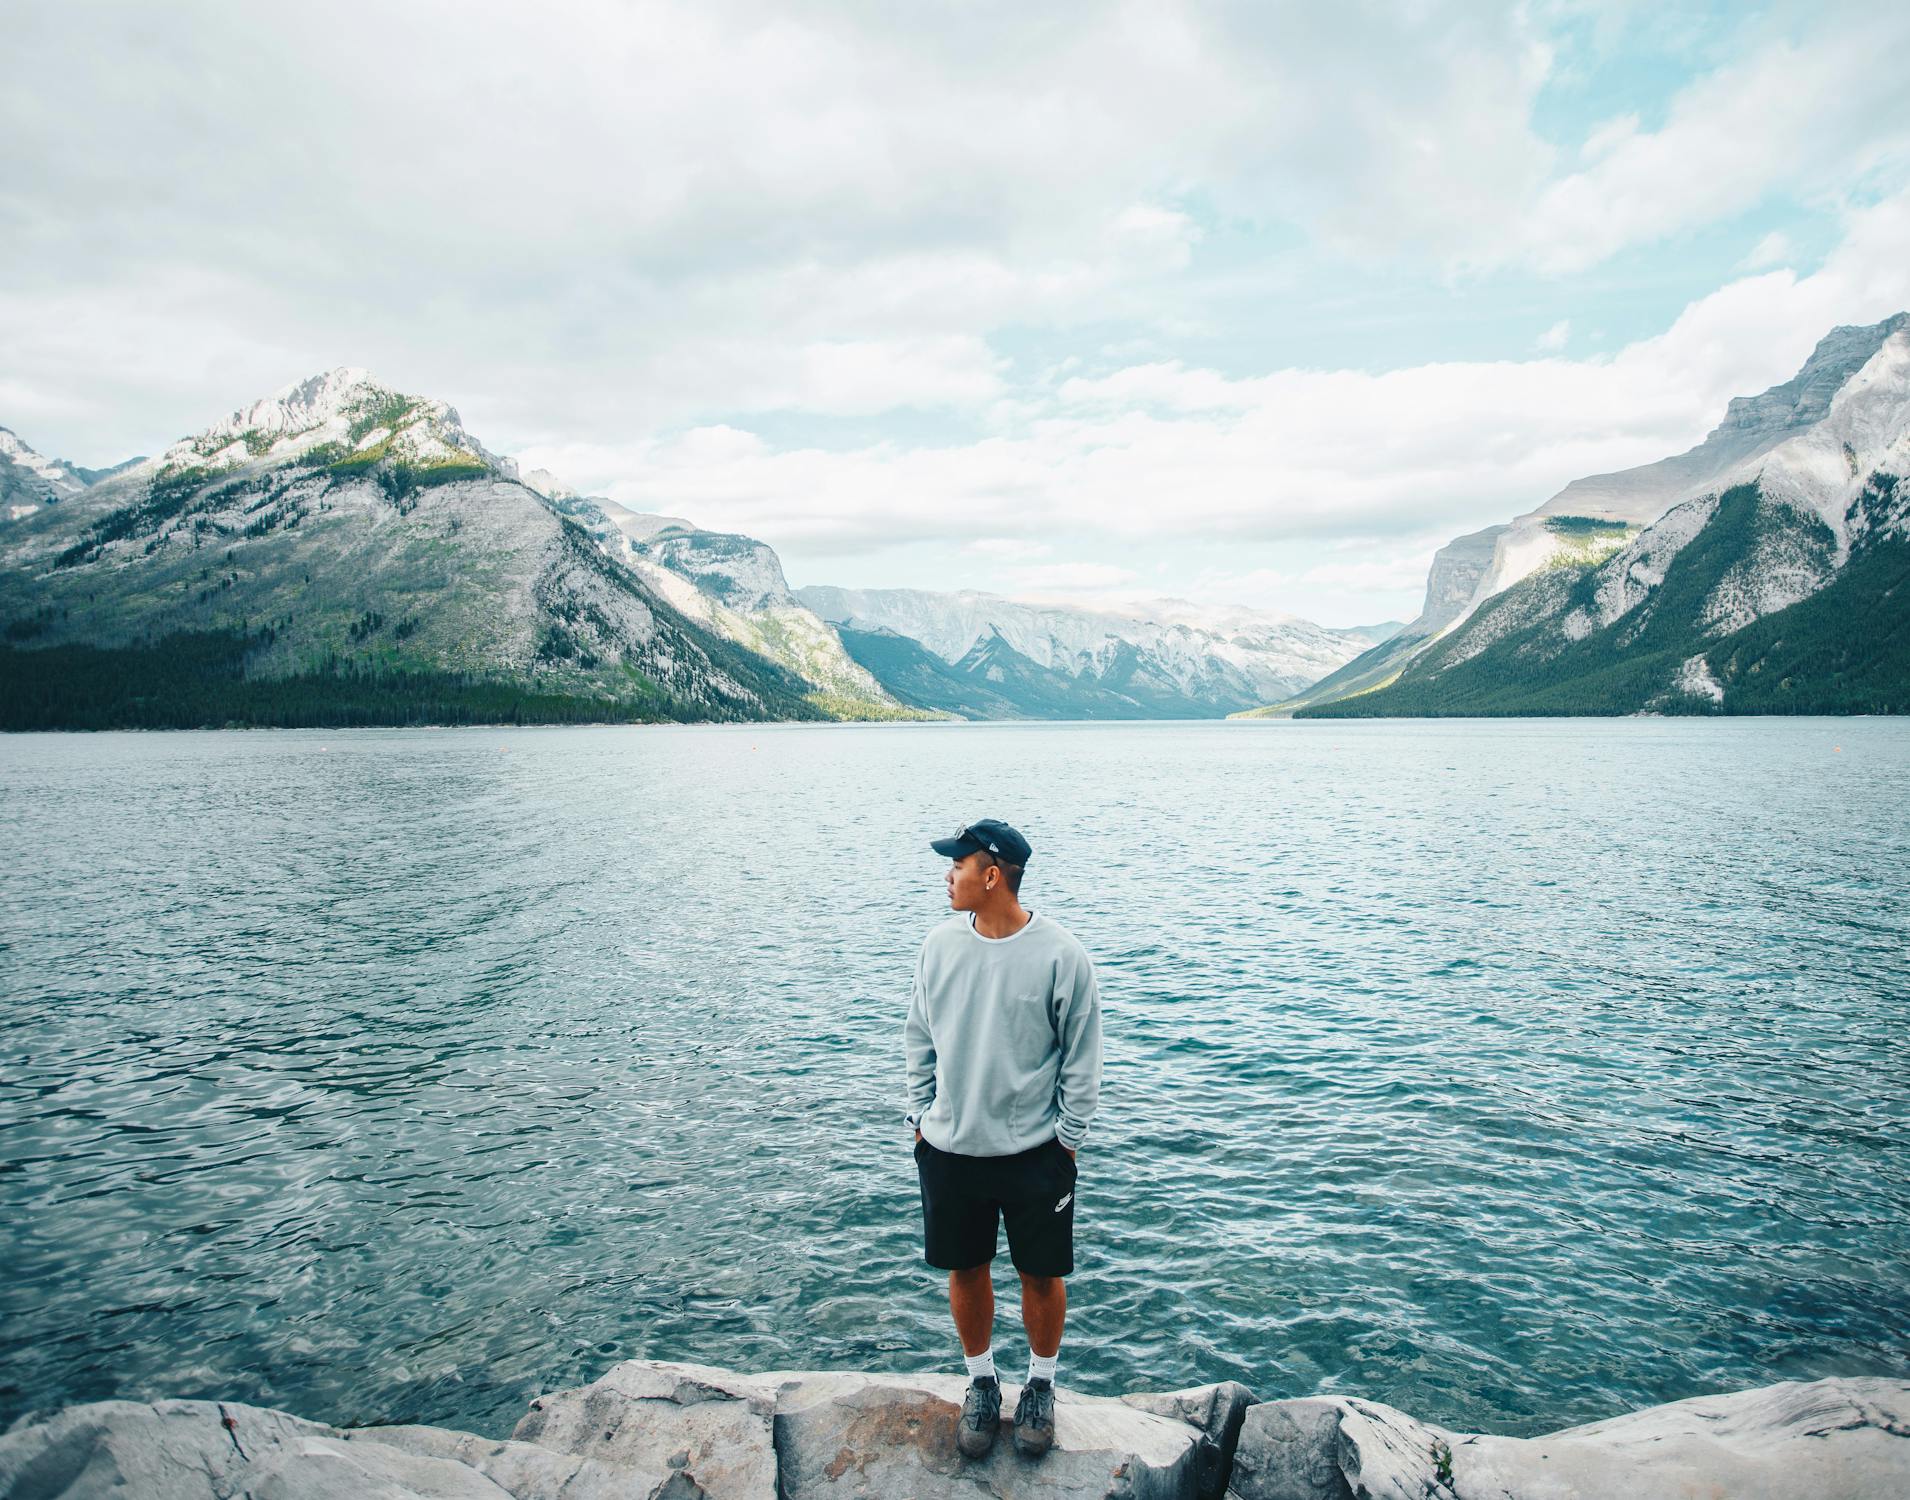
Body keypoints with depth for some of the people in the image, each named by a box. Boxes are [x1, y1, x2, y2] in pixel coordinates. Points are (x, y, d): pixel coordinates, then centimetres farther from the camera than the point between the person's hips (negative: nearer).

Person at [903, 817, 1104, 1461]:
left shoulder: (1061, 955, -15)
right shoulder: (941, 943, -4)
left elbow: (1083, 1059, -6)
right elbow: (918, 1038, 7)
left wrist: (1066, 1139, -5)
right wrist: (921, 1115, 6)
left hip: (1035, 1153, -3)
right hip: (950, 1149, 3)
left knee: (1041, 1276, 12)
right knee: (966, 1270, 15)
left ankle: (1040, 1387, 37)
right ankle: (981, 1384, 38)